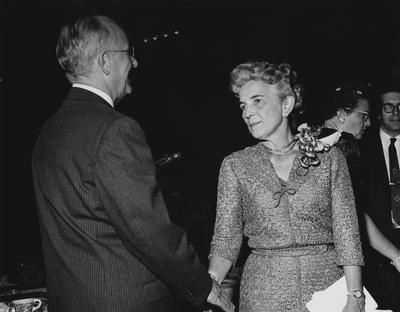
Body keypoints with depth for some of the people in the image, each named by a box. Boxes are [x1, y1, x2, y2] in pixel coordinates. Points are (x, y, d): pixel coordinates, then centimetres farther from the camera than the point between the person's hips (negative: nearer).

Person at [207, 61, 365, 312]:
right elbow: (226, 239, -1)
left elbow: (347, 235, -3)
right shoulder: (235, 166, 2)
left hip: (326, 283, 0)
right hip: (263, 292, 1)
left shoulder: (329, 158, -1)